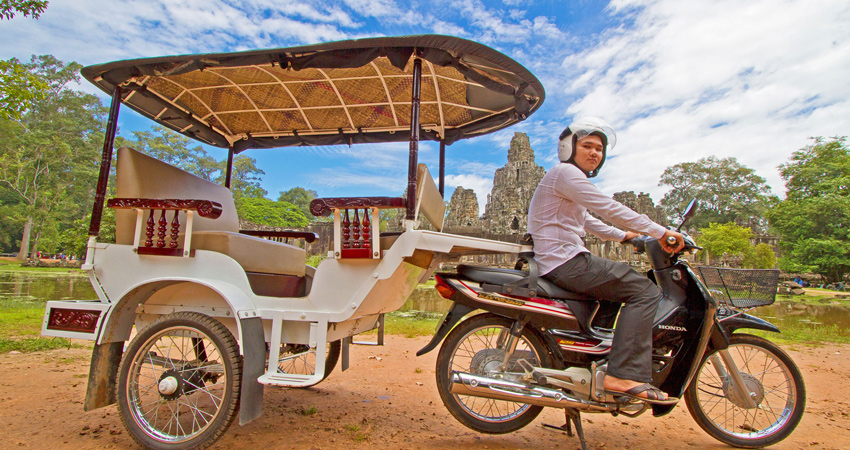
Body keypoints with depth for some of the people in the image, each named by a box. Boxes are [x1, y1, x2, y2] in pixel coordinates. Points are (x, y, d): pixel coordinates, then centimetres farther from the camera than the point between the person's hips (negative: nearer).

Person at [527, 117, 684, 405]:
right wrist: (660, 232, -12)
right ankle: (624, 375, -20)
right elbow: (609, 209, -16)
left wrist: (624, 236, 25)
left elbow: (588, 222, 32)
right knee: (644, 291, -14)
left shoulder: (573, 179, 26)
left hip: (564, 263, 11)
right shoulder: (564, 172, -8)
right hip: (565, 261, -11)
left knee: (631, 284, 25)